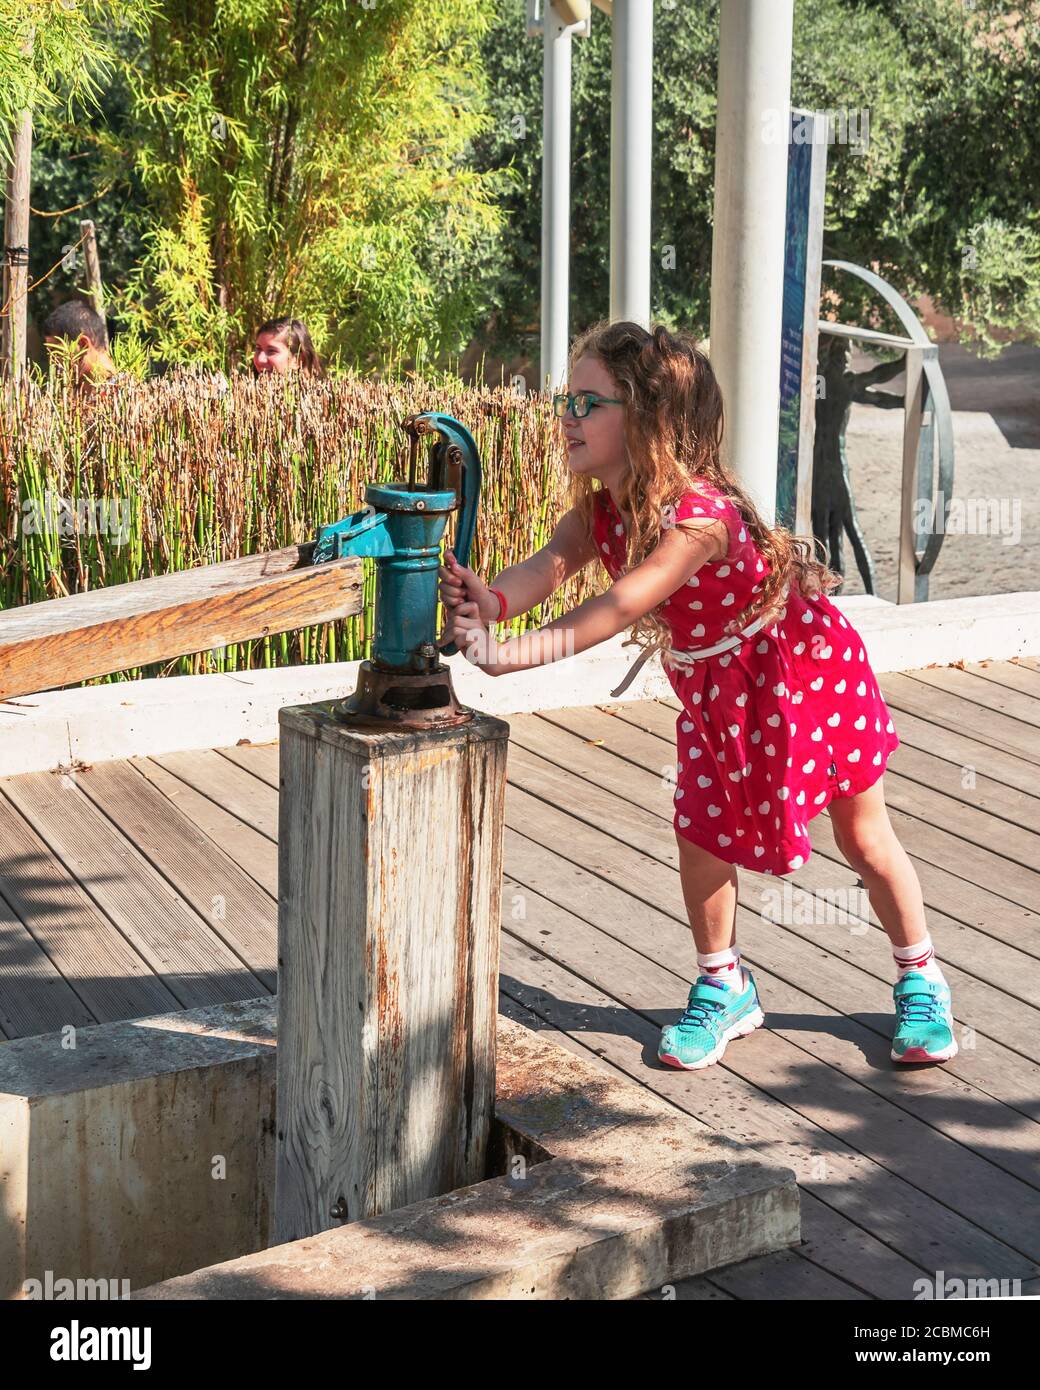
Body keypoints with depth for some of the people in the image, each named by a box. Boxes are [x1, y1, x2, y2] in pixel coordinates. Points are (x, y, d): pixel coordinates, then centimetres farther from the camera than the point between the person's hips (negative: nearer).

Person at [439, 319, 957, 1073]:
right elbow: (552, 564, -30)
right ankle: (724, 988, 23)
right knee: (700, 833, 1)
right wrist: (491, 601, -53)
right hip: (715, 692, 6)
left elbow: (620, 609, -46)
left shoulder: (699, 515, -37)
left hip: (808, 667, -6)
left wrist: (511, 654, -55)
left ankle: (921, 982, 29)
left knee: (865, 838, 9)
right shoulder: (600, 508, -13)